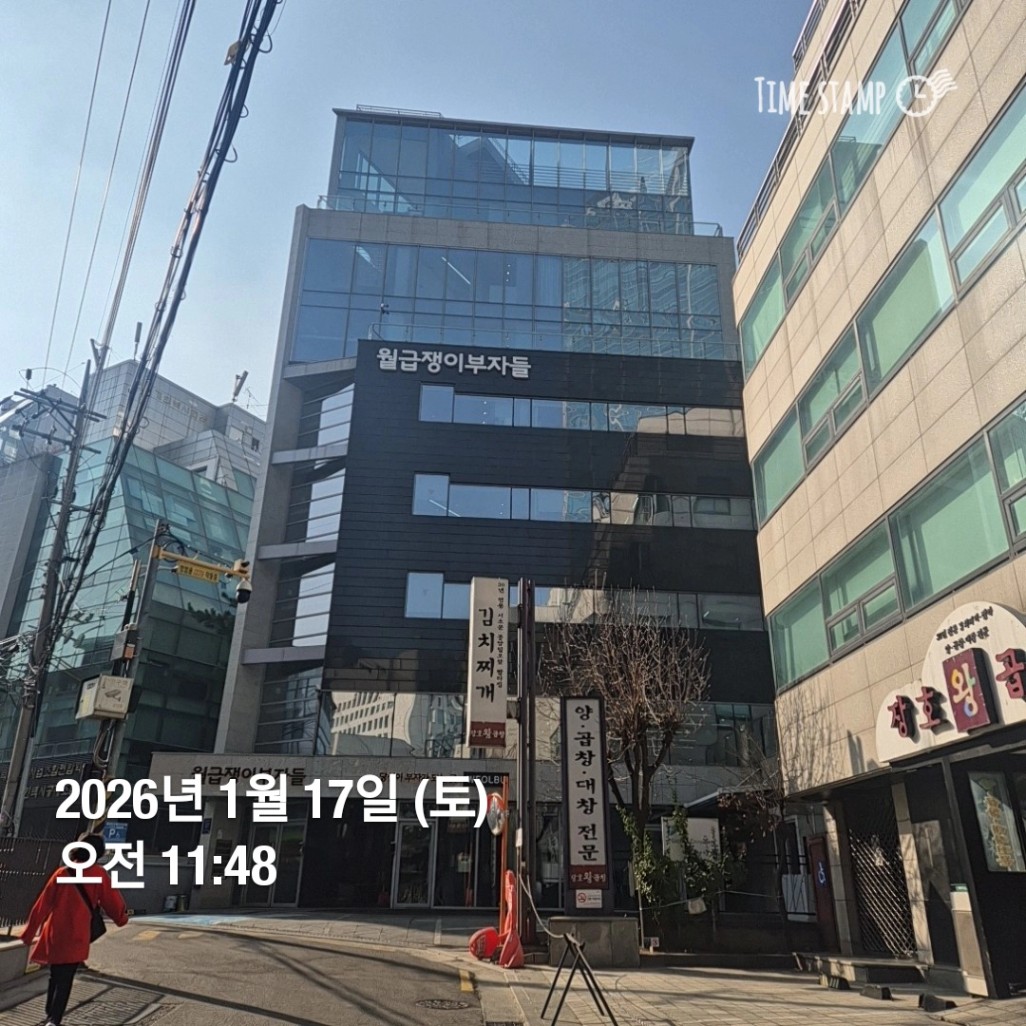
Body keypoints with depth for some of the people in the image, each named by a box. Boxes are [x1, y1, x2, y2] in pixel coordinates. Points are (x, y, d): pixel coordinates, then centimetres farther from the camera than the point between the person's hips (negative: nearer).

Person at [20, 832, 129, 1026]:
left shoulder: (62, 873, 2)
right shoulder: (99, 874, -6)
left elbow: (43, 904, 3)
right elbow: (112, 900, 0)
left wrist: (29, 932, 11)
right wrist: (122, 917, 20)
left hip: (54, 935, 4)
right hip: (75, 937, -4)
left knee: (55, 978, 21)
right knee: (65, 981, 1)